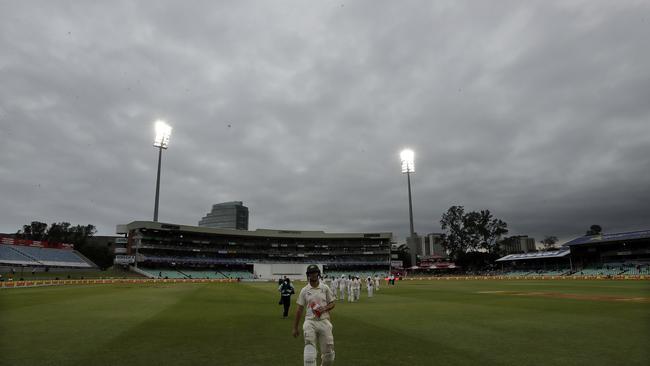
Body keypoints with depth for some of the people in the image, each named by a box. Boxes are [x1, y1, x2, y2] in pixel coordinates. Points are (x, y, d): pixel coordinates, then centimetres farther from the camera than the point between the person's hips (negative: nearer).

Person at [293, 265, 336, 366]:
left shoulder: (325, 288, 5)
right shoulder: (304, 290, 4)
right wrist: (295, 328, 7)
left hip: (324, 321, 1)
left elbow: (332, 304, 9)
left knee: (328, 352, 6)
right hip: (310, 322, -1)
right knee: (309, 347, -20)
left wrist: (324, 308, -14)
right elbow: (299, 309, 7)